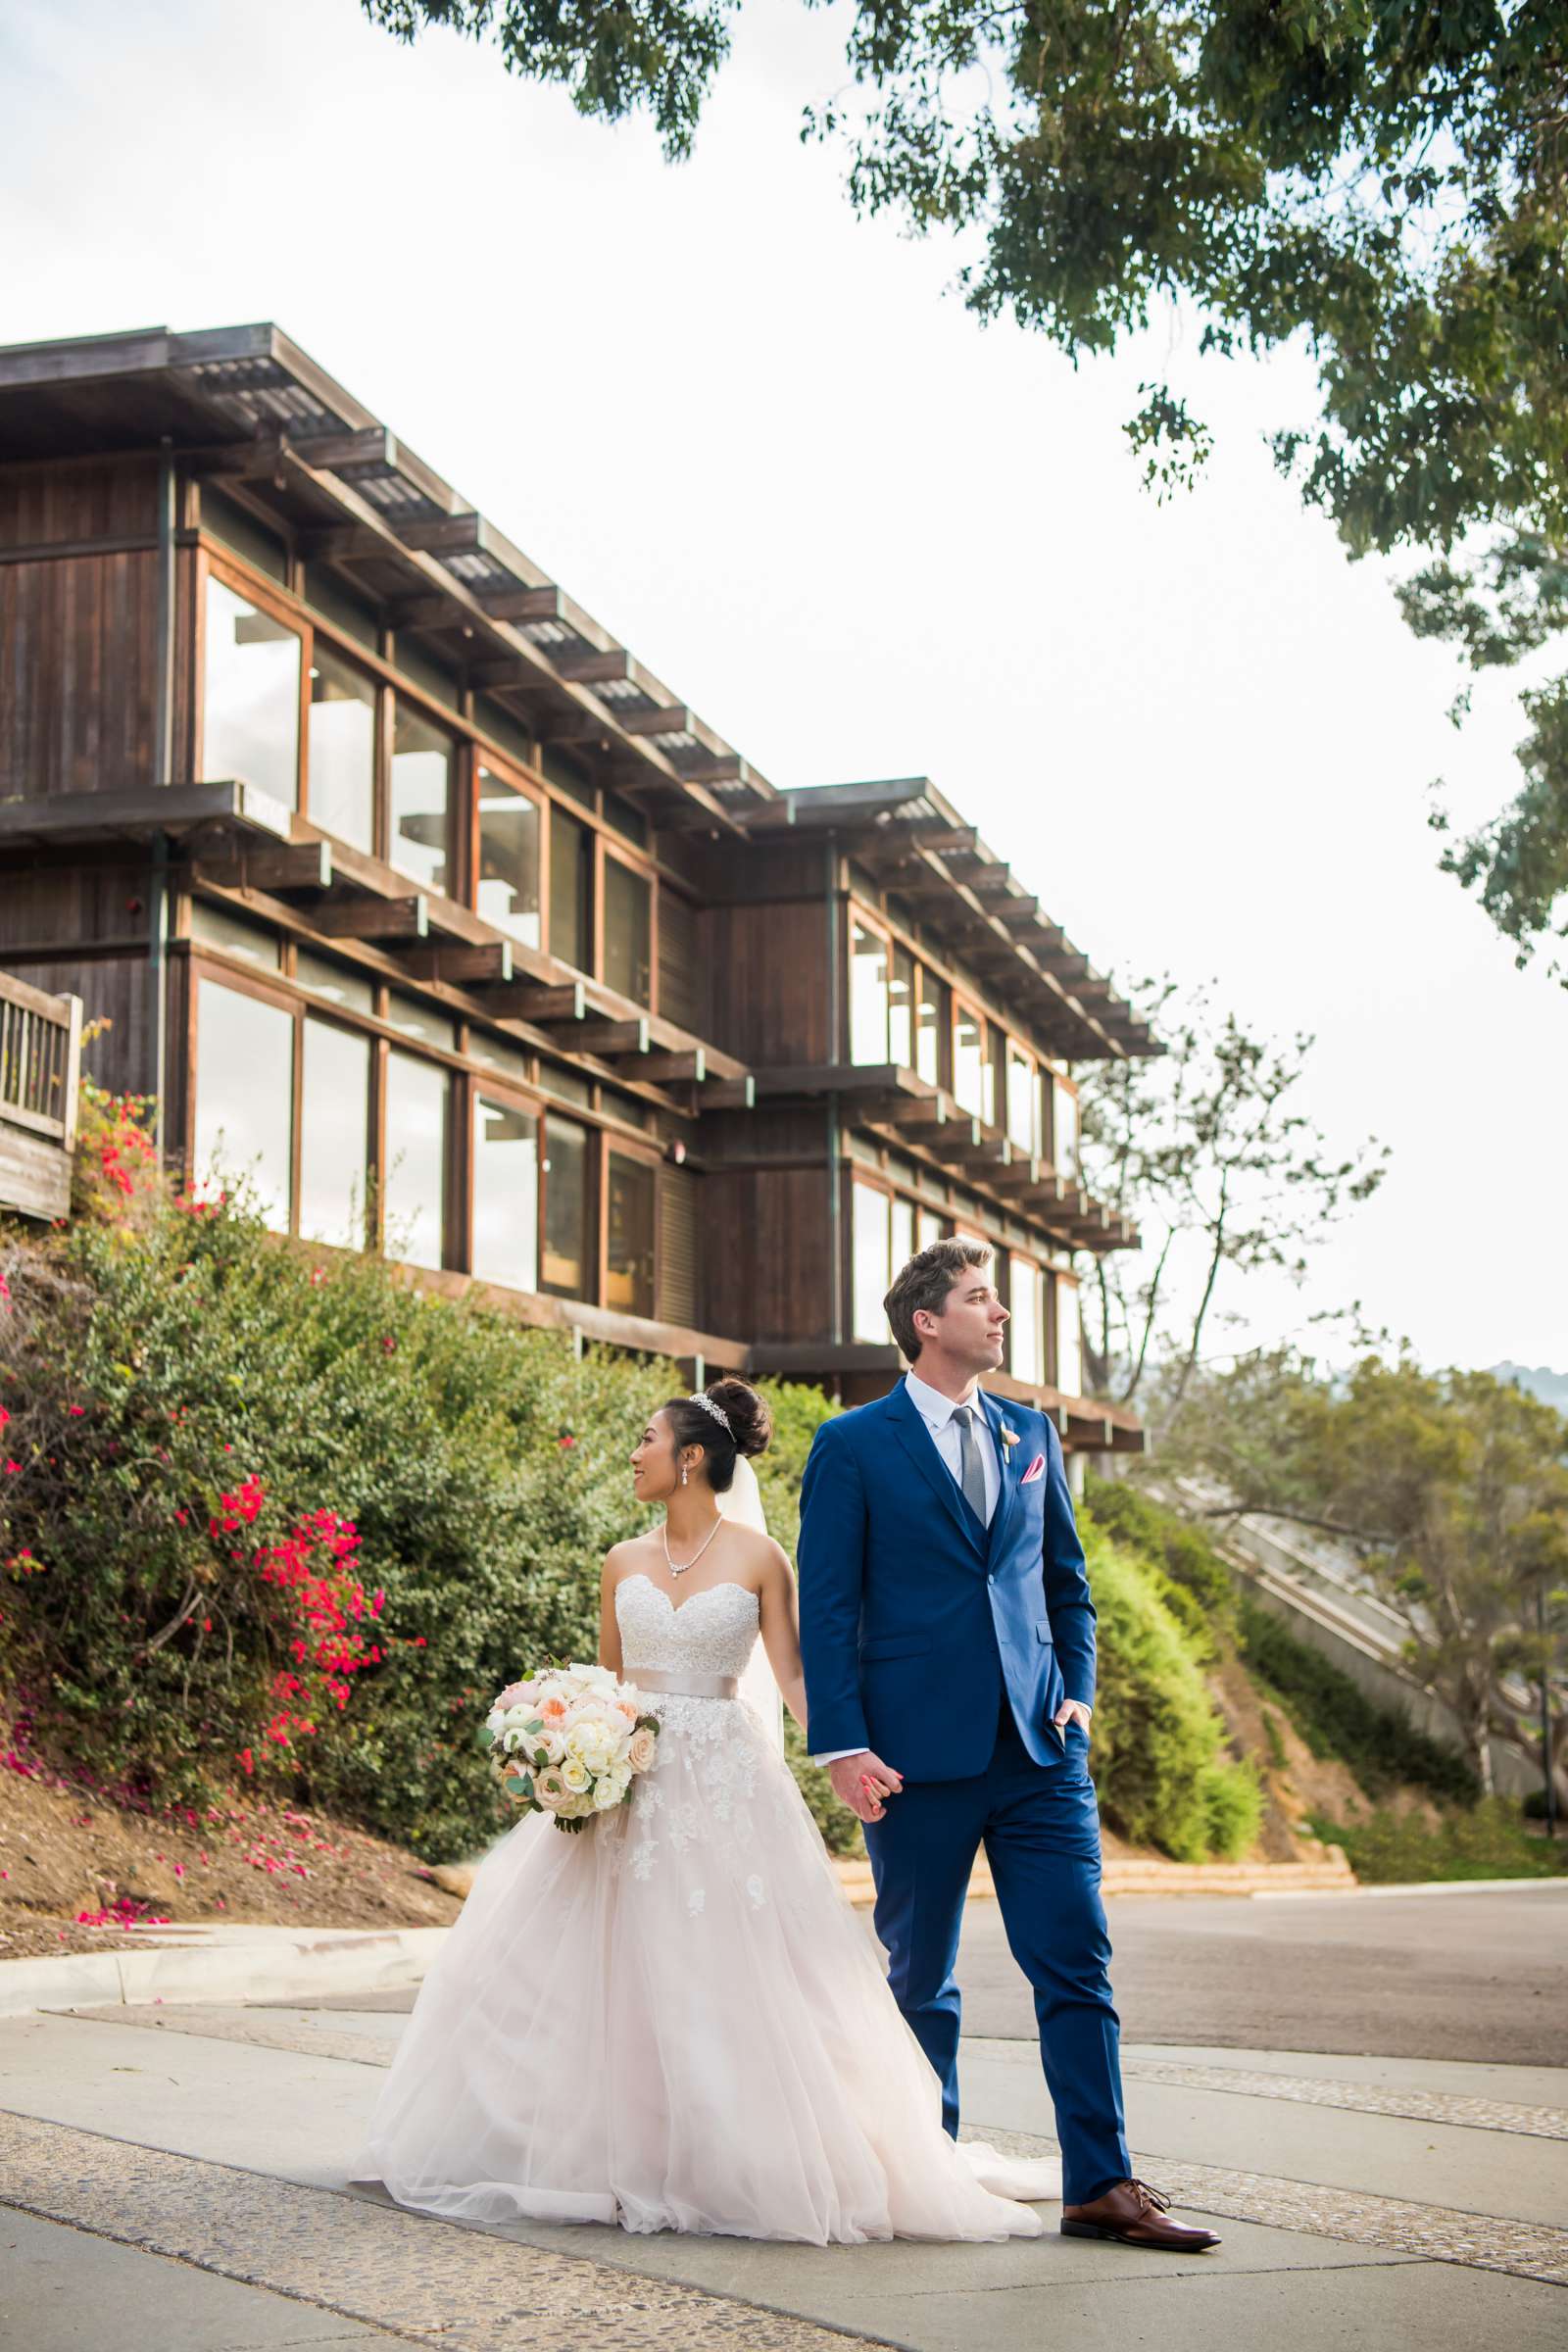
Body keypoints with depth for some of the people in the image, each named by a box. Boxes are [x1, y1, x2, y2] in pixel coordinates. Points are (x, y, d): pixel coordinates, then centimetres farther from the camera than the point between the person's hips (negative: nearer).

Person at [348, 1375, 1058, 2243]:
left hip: (724, 1777, -4)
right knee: (608, 1966, 1)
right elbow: (604, 1679, 15)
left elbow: (793, 1672, -5)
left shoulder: (757, 1558, -2)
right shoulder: (625, 1562, 9)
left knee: (727, 1971, -7)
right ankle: (615, 2151, 12)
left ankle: (733, 2162, 4)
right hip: (628, 1775, 4)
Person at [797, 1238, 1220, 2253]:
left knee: (1078, 1962, -2)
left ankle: (1102, 2186, 2)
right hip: (918, 1750, -4)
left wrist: (1078, 1689, 6)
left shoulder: (1030, 1432, 13)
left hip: (1040, 1746, 4)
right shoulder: (852, 1446, -2)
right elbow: (826, 1608, -4)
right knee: (922, 1977, 8)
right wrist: (843, 1744, -12)